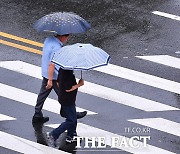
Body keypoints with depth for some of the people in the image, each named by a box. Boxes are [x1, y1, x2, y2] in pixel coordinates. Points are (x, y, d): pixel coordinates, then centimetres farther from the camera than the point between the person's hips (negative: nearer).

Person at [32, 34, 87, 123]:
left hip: (45, 73, 9)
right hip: (54, 76, -9)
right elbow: (51, 64, -28)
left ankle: (37, 116, 20)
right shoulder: (57, 47, -27)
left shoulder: (48, 40, 1)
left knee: (42, 95, 14)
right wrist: (50, 80, -25)